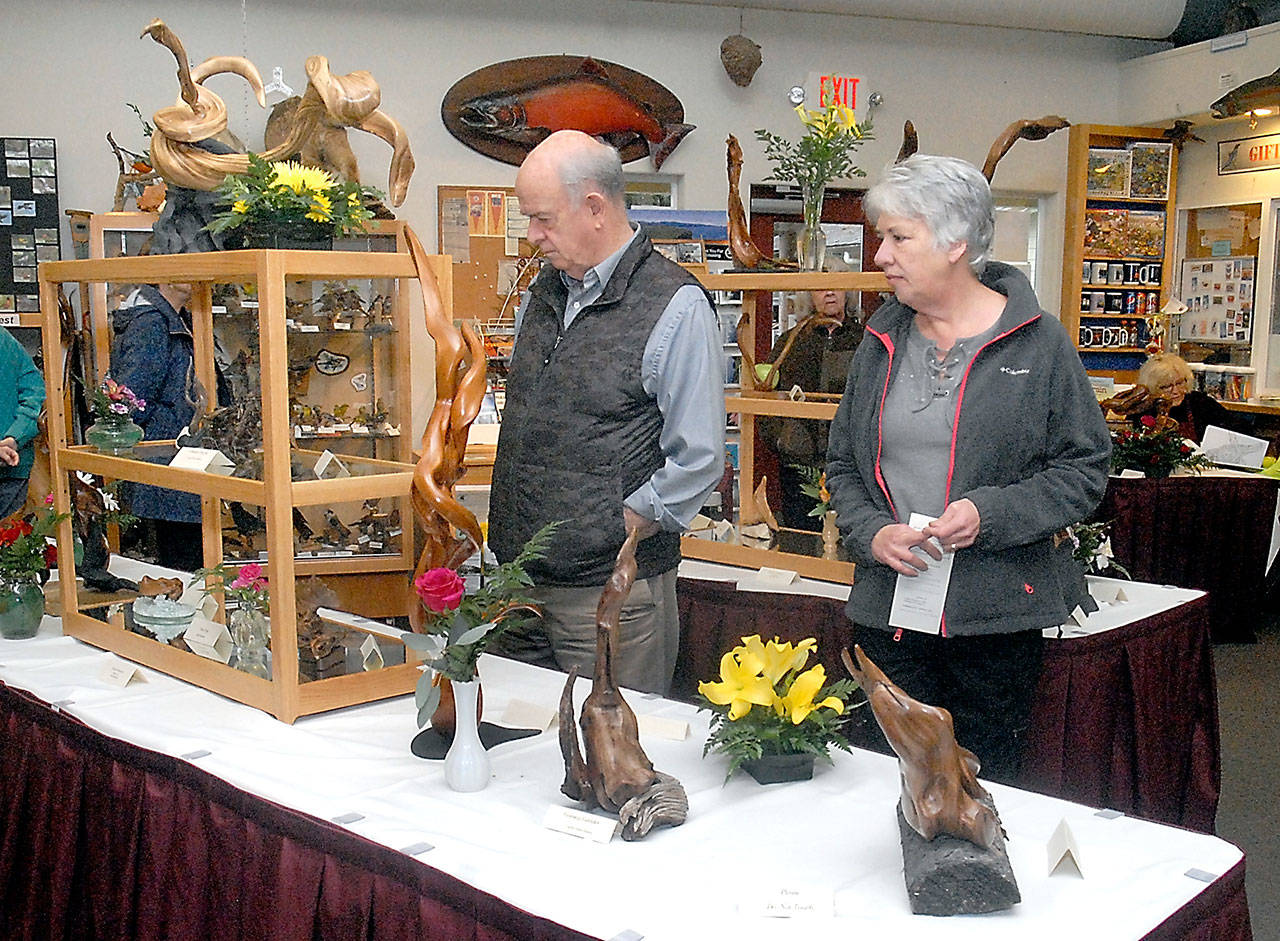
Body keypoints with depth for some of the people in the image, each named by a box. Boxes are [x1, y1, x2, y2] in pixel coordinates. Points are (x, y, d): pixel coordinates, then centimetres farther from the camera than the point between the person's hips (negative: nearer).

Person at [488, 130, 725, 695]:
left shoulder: (675, 305, -11)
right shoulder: (542, 293, 11)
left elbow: (699, 460, -13)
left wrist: (619, 534, -12)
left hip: (611, 590, -7)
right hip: (519, 581, 7)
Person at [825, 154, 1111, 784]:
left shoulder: (1037, 342, -4)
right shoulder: (881, 342, 9)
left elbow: (1085, 468, -3)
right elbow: (843, 465, 14)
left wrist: (991, 514, -17)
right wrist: (872, 531, -5)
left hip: (996, 614, -3)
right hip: (888, 610, 4)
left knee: (984, 785, 8)